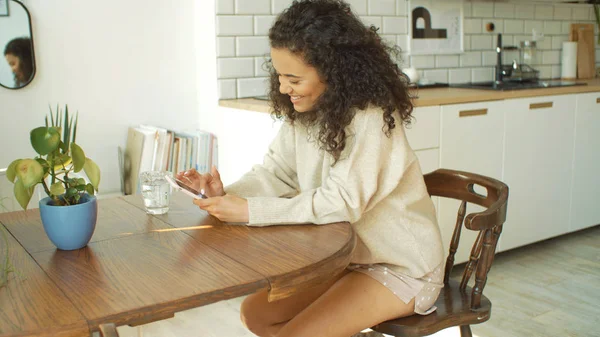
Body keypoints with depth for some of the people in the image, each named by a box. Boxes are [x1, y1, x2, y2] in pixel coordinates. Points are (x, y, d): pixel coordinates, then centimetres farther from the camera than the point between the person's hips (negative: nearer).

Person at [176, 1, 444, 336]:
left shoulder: (371, 119, -26)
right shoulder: (302, 114, -1)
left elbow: (343, 201, -31)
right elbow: (275, 173, -1)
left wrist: (250, 211, -32)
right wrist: (228, 195, -21)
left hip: (402, 266, -8)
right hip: (345, 256, 8)